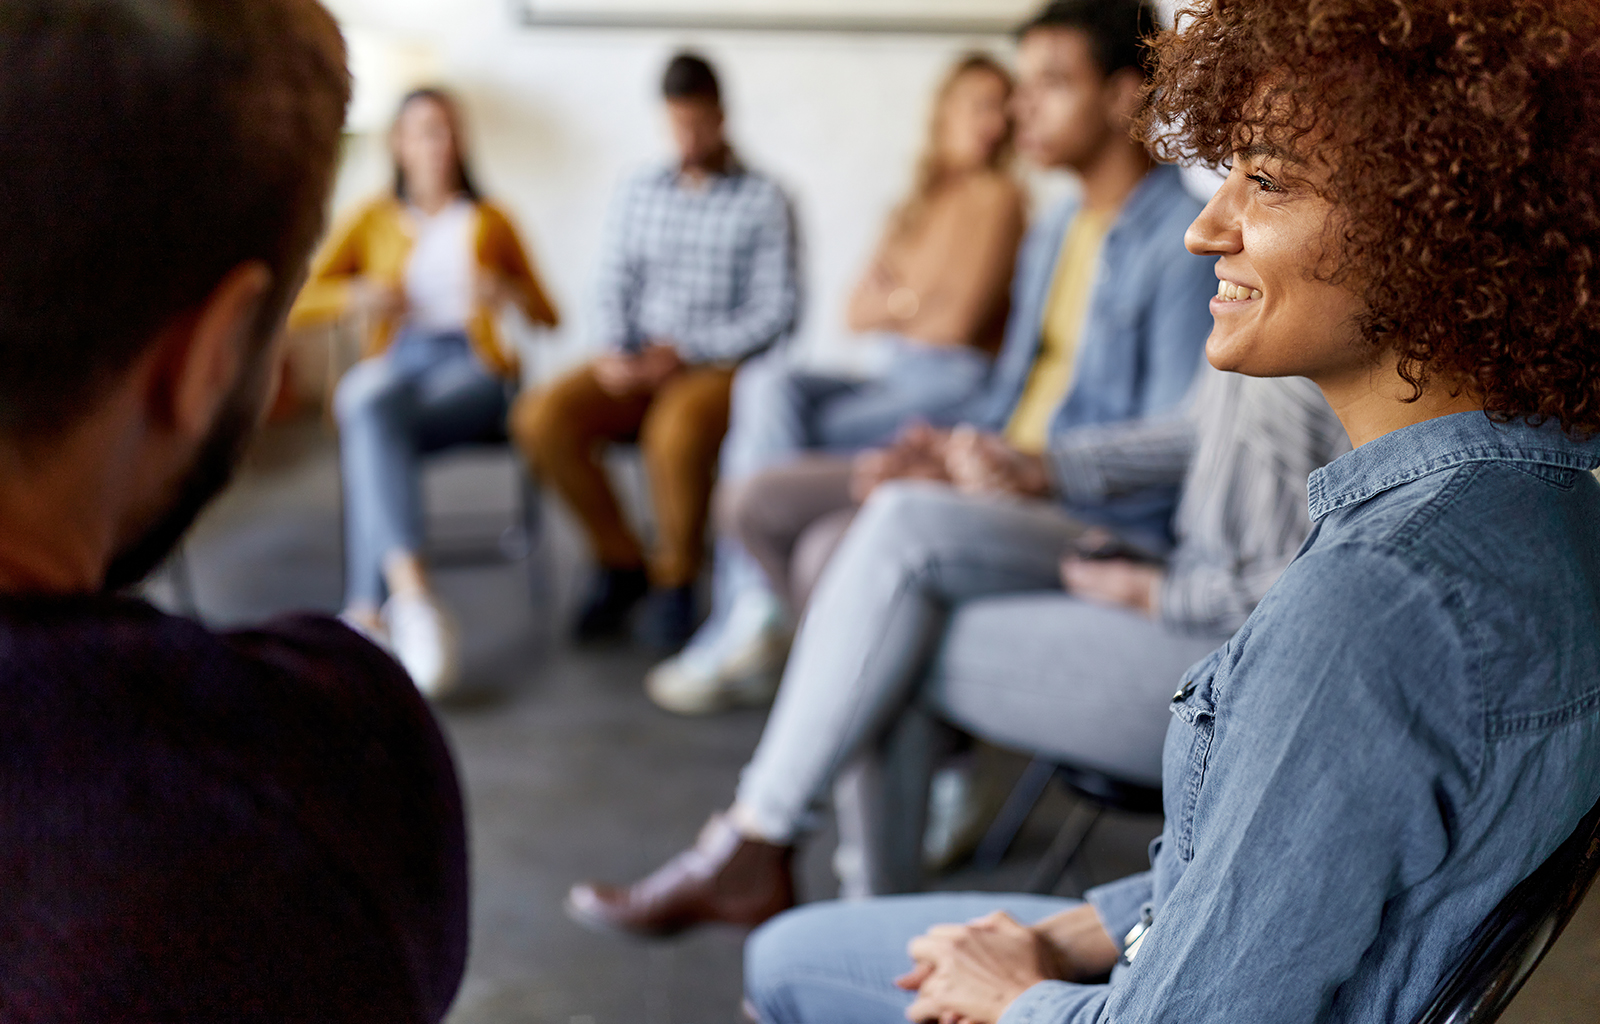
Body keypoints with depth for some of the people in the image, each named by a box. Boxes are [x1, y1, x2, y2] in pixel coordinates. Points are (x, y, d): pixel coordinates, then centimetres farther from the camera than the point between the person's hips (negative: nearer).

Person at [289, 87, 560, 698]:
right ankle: (411, 592, -56)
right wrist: (356, 295, -8)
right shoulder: (373, 219, 22)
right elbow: (295, 304, 14)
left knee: (370, 420, -36)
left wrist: (511, 293, -4)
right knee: (368, 413, -39)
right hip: (393, 367, 1)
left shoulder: (489, 221, 23)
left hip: (471, 372, -1)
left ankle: (367, 613, -45)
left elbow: (549, 317, 20)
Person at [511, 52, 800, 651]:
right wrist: (616, 353, -9)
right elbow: (614, 287, 12)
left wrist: (685, 353, -13)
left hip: (719, 366, -4)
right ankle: (621, 561, -5)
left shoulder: (763, 202, 2)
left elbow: (777, 312, -5)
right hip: (636, 365, 5)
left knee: (675, 431, -38)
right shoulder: (637, 193, 16)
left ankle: (676, 580, -12)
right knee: (541, 417, -22)